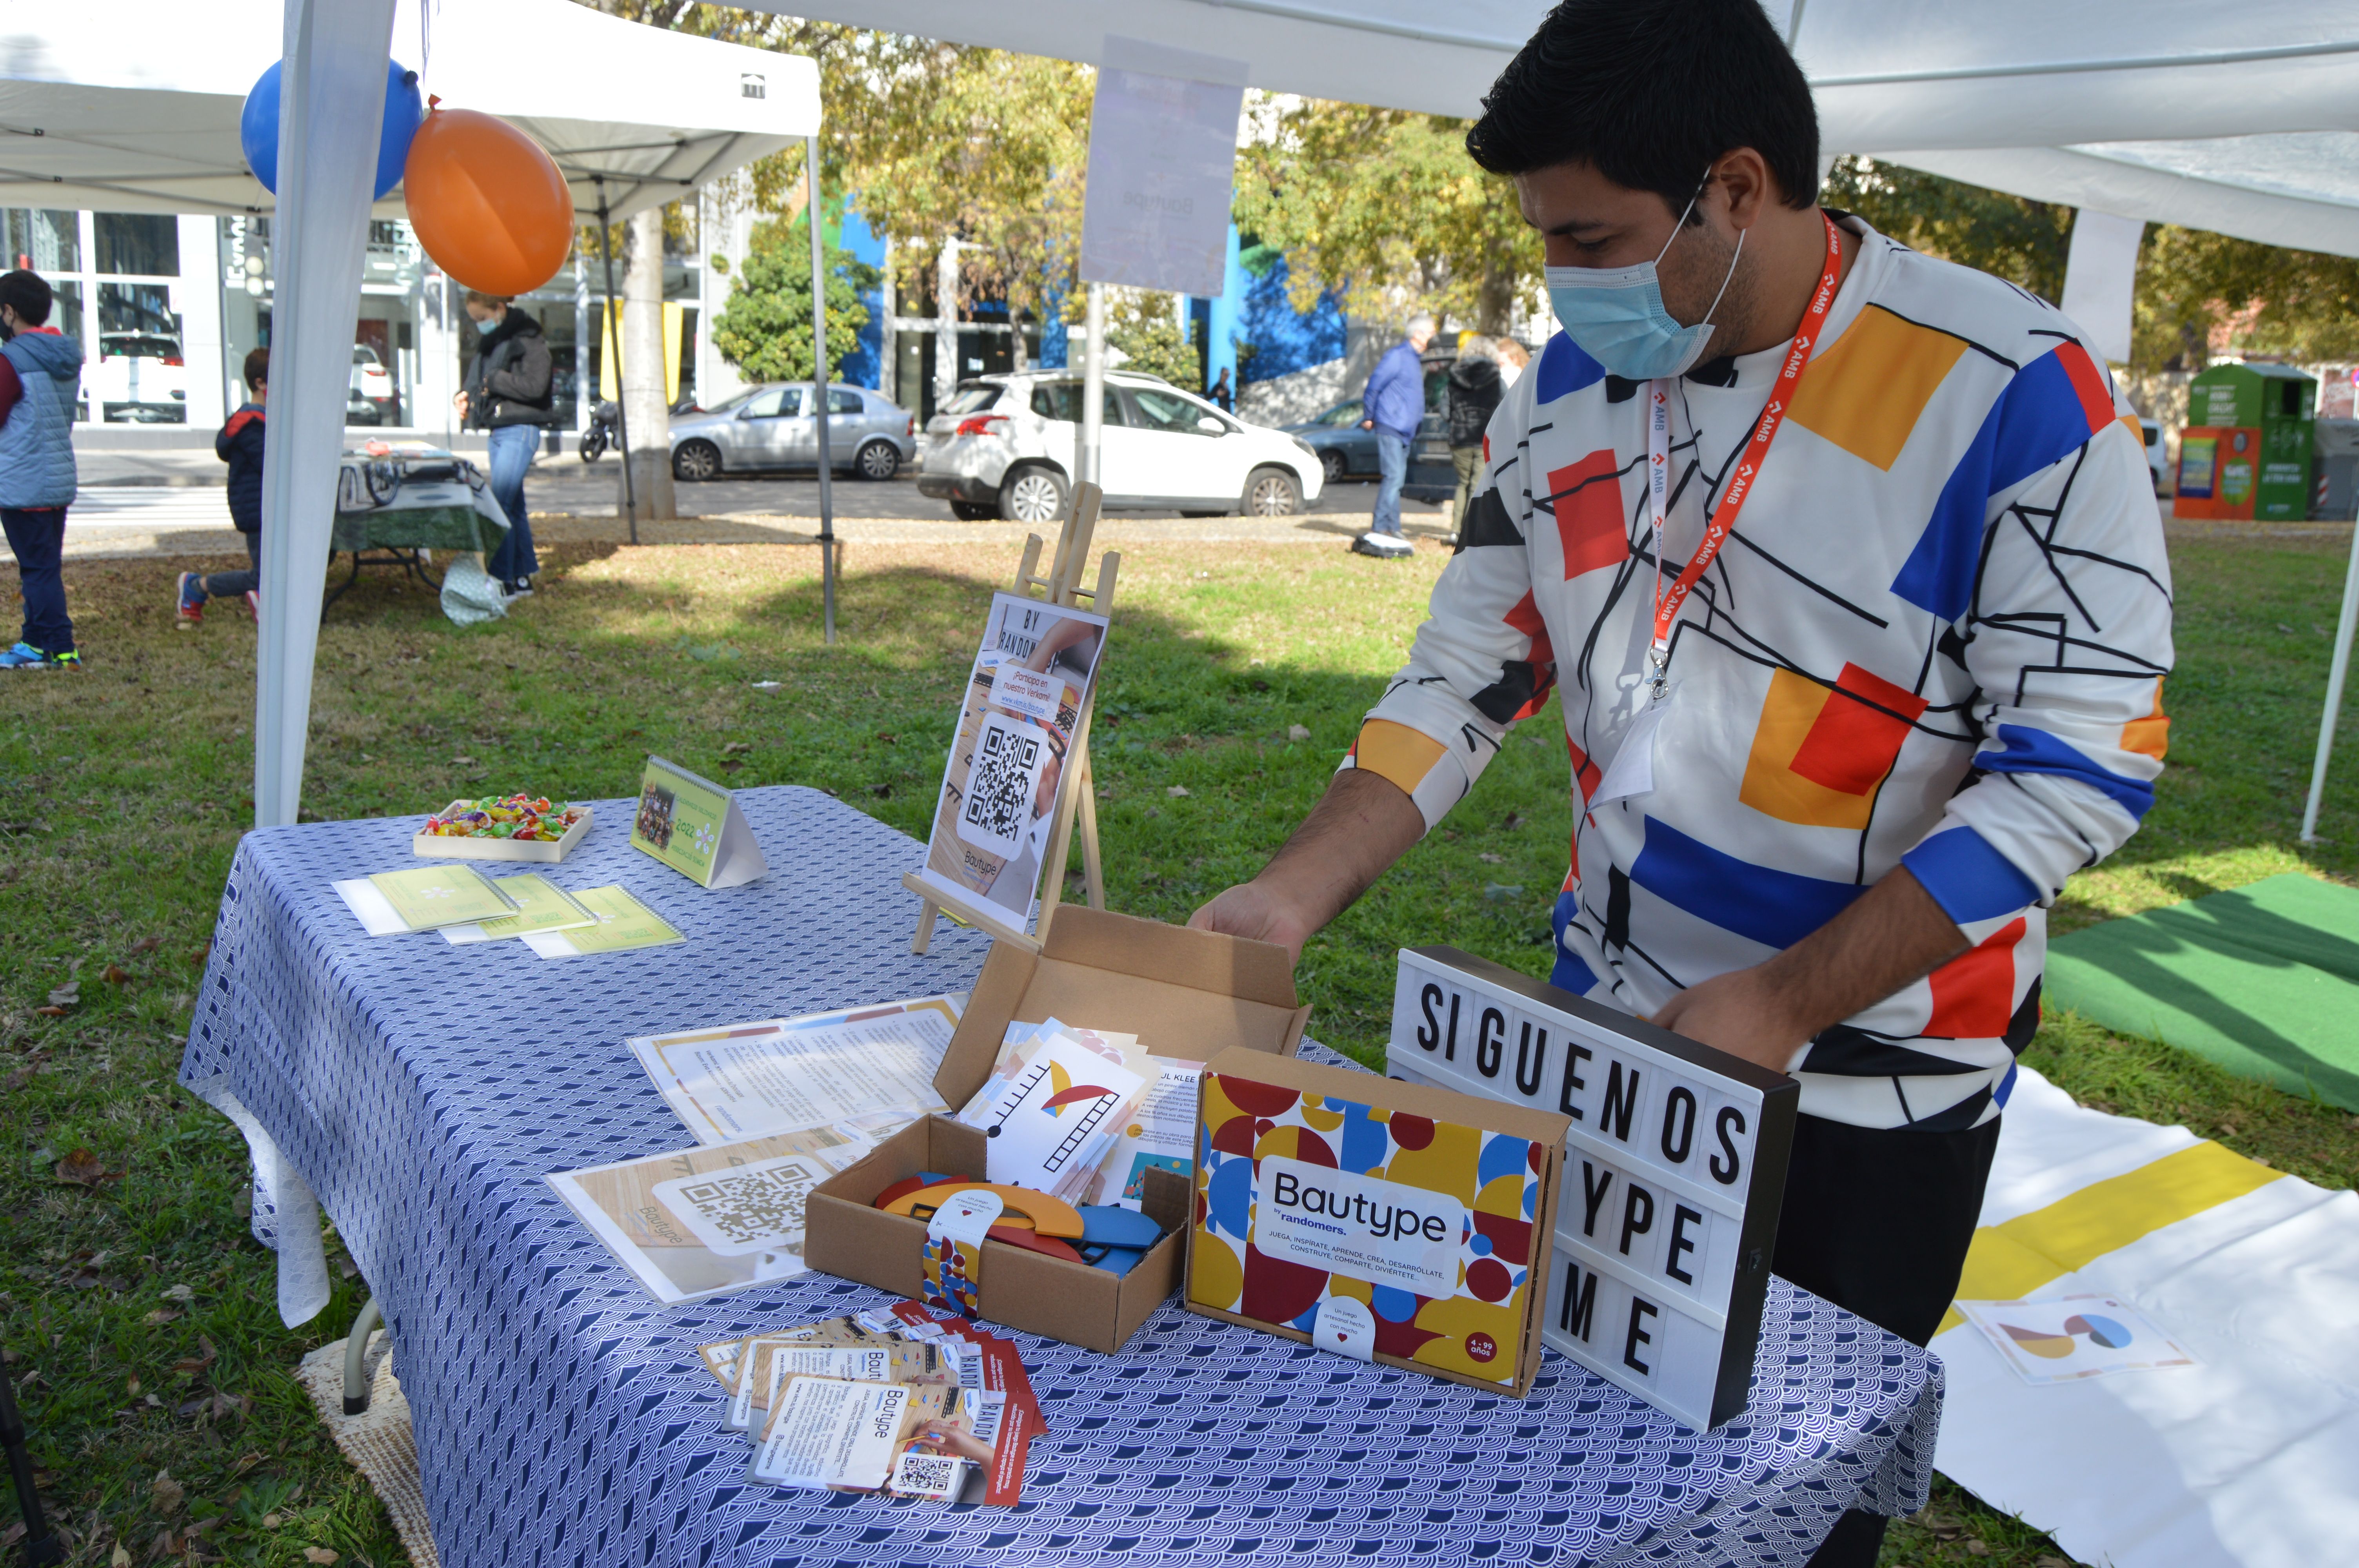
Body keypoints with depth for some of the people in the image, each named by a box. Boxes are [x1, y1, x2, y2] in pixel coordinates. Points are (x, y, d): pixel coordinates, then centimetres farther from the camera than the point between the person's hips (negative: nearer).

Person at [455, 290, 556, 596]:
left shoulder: (528, 340, -10)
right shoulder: (489, 342, 16)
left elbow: (534, 386, -21)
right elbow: (480, 382, 25)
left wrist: (493, 380, -15)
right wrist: (467, 396, 5)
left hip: (520, 430, -9)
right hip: (497, 430, 9)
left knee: (501, 504, -14)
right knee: (514, 506, 12)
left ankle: (503, 579, -12)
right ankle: (524, 576, 18)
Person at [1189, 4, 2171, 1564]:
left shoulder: (2011, 395, -19)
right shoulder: (1573, 381, -2)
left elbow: (2083, 763, -19)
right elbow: (1467, 671, 2)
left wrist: (1782, 1006, -25)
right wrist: (1296, 893, -10)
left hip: (1874, 1081, -4)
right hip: (1610, 1025, 5)